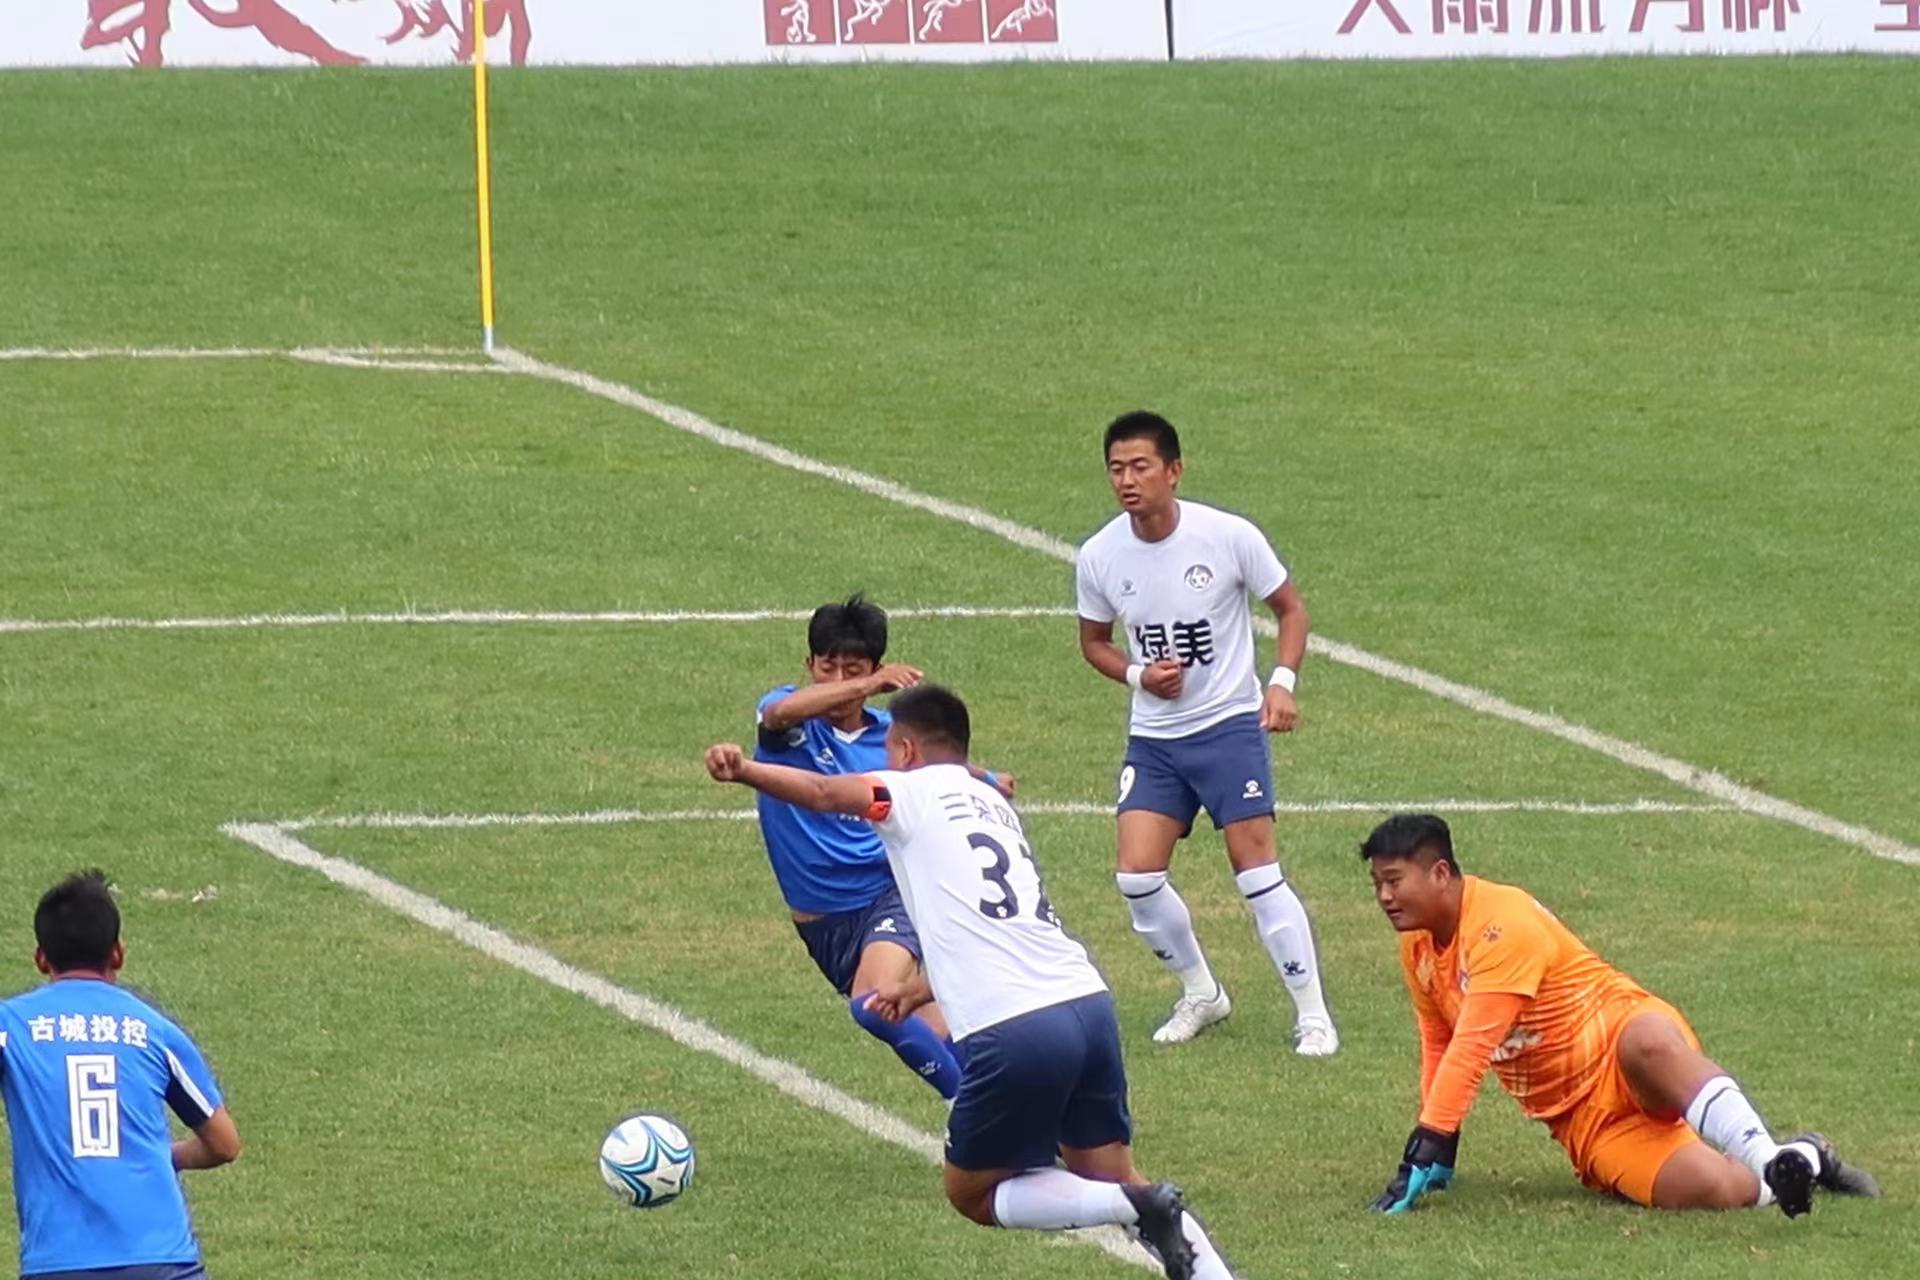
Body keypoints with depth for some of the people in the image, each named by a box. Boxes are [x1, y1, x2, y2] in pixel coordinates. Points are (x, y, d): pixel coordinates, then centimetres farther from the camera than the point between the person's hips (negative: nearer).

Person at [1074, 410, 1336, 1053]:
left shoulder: (1228, 537, -12)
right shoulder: (1100, 556, -4)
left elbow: (1290, 607, 2)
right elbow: (1094, 640, 13)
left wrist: (1282, 682, -13)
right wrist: (1138, 674, -8)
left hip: (1231, 724, -3)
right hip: (1153, 736, 4)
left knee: (1256, 868, -9)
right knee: (1137, 874, -7)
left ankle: (1312, 1014, 2)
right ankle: (1200, 994, 17)